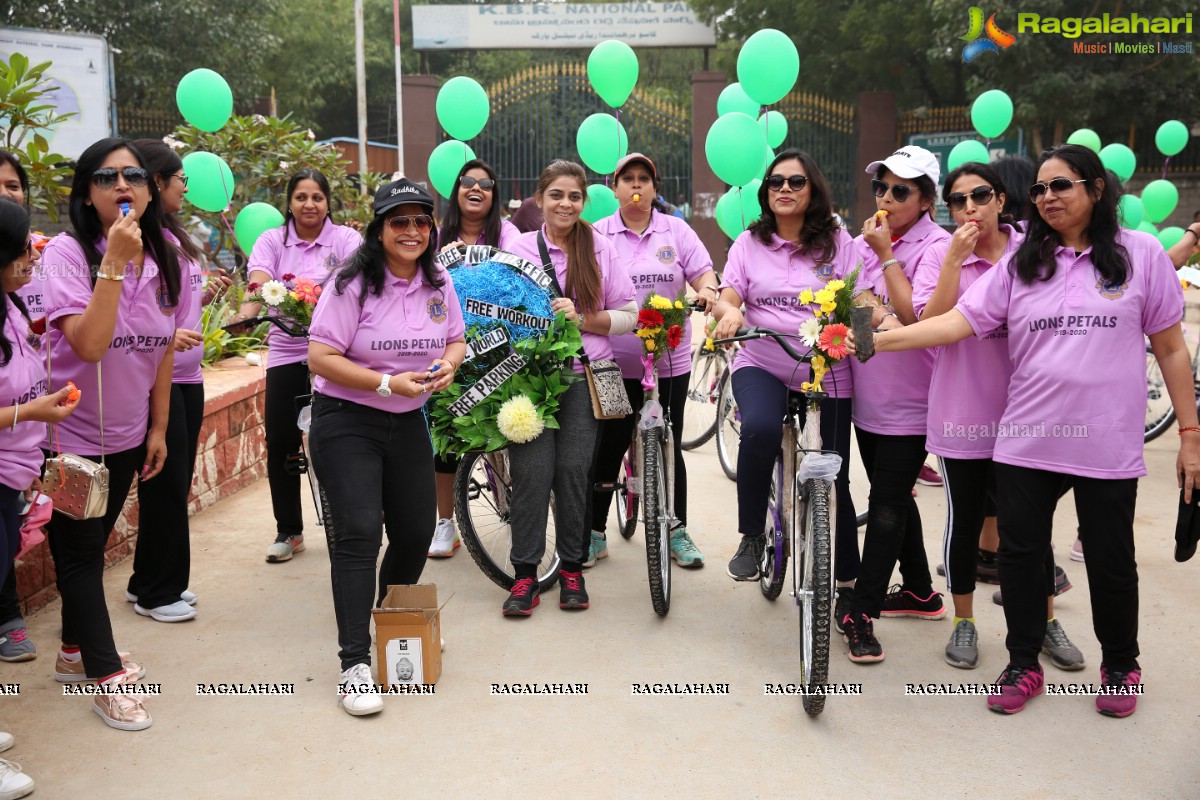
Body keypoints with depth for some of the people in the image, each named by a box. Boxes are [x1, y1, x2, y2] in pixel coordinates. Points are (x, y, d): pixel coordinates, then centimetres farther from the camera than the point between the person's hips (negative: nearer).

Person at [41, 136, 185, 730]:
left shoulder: (162, 260, 0)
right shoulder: (66, 253, -17)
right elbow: (89, 344, -29)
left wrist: (158, 428, 9)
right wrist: (114, 263, -31)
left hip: (127, 434, 5)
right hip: (70, 432, -5)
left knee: (92, 544, 19)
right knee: (80, 553, 5)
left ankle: (76, 652, 35)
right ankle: (107, 676, 15)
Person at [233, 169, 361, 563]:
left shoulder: (346, 239, 2)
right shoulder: (272, 241, 7)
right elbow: (259, 283, -9)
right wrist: (247, 312, -30)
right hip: (286, 351, 2)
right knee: (280, 442, 0)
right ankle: (288, 531, 15)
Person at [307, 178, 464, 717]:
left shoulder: (438, 283, 5)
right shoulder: (352, 284, -14)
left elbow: (456, 340, 15)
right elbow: (321, 357, -17)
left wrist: (448, 363, -9)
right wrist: (387, 383, -25)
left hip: (408, 423, 6)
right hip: (346, 423, -6)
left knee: (417, 532, 10)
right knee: (358, 535, -13)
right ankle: (355, 663, -8)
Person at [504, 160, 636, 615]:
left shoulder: (601, 249, 6)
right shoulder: (520, 250, 8)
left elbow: (628, 316, 3)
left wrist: (581, 319, -10)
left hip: (584, 376, 0)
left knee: (573, 469, -3)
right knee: (532, 471, -8)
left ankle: (572, 570, 14)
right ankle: (525, 575, 4)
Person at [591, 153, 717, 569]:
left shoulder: (676, 231, 8)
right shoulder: (598, 234, 6)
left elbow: (703, 273, 3)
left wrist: (707, 290, -19)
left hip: (669, 360, 1)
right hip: (613, 362, -1)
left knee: (668, 447, 8)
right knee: (607, 448, 3)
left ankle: (678, 532, 20)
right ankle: (595, 533, 16)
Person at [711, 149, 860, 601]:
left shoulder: (838, 242, 3)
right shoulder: (750, 243, 8)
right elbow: (727, 299, 0)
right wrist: (729, 312, -25)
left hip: (826, 375, 0)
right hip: (761, 365, 0)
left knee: (832, 480, 1)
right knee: (760, 429, -33)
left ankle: (847, 580, 19)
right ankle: (752, 538, -14)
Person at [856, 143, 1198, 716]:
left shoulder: (1140, 254, 0)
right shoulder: (1021, 263, 5)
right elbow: (958, 322, -4)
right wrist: (878, 340, -15)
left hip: (1108, 447, -2)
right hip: (1026, 443, 2)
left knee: (1111, 562, 11)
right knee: (1020, 554, 7)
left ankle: (1120, 666, 34)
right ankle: (1024, 665, 26)